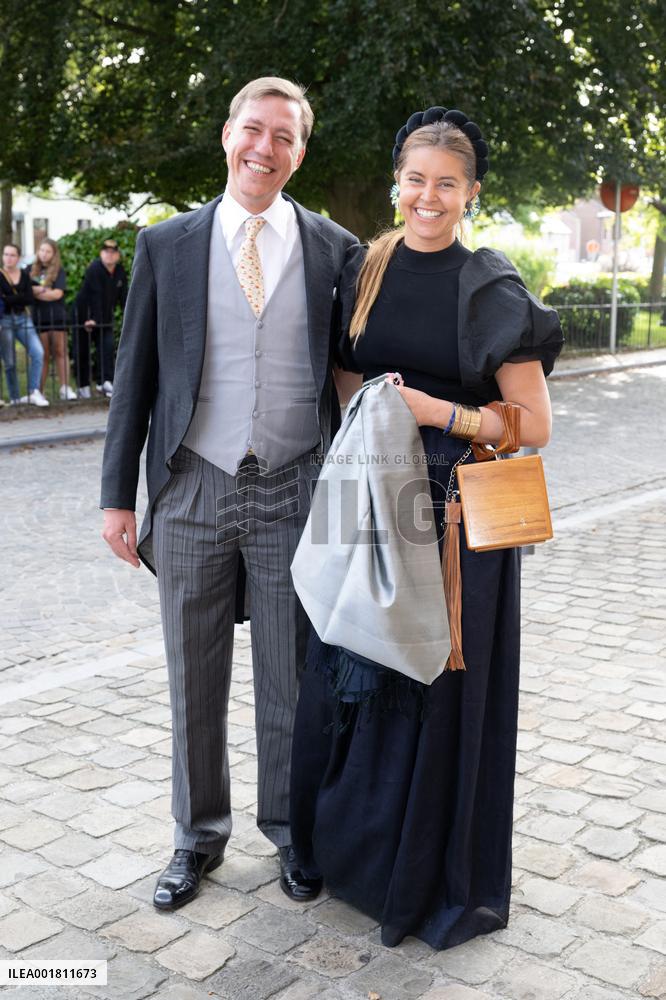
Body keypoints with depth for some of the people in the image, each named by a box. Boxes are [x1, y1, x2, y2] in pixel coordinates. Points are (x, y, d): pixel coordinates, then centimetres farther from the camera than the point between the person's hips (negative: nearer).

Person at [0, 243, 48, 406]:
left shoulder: (24, 275, 8)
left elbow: (30, 299, -4)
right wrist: (21, 297, -14)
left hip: (23, 319, 3)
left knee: (37, 352, -16)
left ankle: (34, 392, -12)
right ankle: (15, 398, 11)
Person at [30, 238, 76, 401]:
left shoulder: (59, 271, 4)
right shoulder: (32, 270, 9)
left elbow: (58, 294, -7)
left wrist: (37, 292, -5)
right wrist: (45, 290, -8)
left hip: (57, 317, -1)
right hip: (39, 318, 1)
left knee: (61, 352, 0)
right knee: (43, 355, 1)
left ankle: (65, 388, 3)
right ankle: (39, 391, 2)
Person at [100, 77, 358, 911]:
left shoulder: (337, 250, 3)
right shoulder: (166, 246, 4)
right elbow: (136, 374, 5)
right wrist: (119, 493, 2)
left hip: (294, 495, 0)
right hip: (192, 492, 1)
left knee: (290, 681, 11)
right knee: (194, 683, 12)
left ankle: (290, 830, 32)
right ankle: (199, 836, 31)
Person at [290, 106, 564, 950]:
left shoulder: (493, 293, -7)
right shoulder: (363, 269, 6)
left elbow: (533, 424, -7)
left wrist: (436, 411, -17)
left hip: (456, 519, -4)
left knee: (439, 687, 5)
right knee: (351, 678, 12)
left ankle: (438, 876, 27)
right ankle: (353, 842, 35)